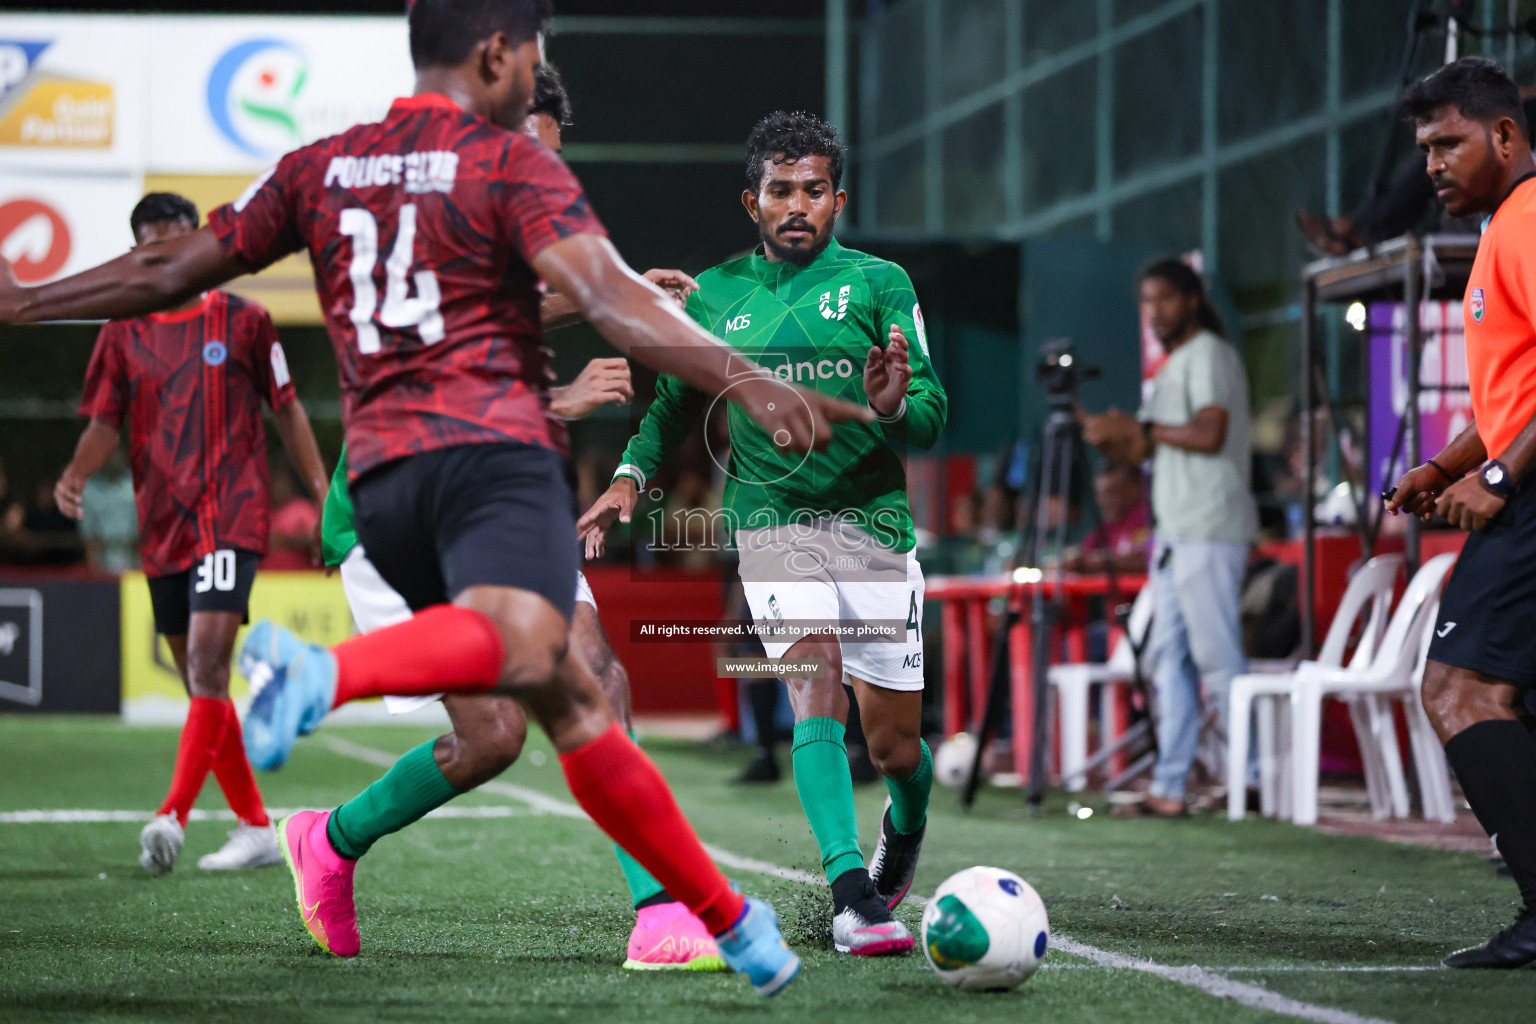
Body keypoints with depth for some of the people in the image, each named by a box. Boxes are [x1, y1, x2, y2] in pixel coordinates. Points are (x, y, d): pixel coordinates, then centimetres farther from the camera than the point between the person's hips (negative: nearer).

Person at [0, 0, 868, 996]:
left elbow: (170, 273, 21)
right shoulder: (512, 164, 3)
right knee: (523, 648, -35)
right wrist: (750, 382, -21)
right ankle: (323, 671, -60)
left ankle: (732, 919, 13)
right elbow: (609, 297, -13)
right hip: (493, 448, -7)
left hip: (380, 476, 7)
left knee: (575, 705, 12)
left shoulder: (322, 167, 19)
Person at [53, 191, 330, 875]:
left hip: (232, 515, -4)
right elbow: (105, 423, 9)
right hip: (161, 525, 4)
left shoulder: (243, 321, 3)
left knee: (208, 662, -20)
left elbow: (287, 410, 9)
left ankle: (173, 815, -29)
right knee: (200, 682, 7)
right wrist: (76, 473, -11)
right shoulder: (123, 333, 9)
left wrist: (324, 491, 4)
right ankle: (255, 828, 17)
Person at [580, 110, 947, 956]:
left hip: (874, 521, 0)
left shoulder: (878, 284, 1)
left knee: (893, 744, 4)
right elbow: (677, 402, 22)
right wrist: (631, 474, 5)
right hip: (771, 521, 1)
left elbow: (931, 417, -4)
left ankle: (904, 827, 39)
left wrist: (894, 408, -26)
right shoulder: (715, 297, 9)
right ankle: (853, 897, -25)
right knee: (817, 697, -21)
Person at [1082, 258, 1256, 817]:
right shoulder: (1173, 365, 23)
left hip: (1209, 533, -10)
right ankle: (1169, 787, 3)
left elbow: (1210, 433, -19)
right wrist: (1111, 437, 3)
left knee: (1216, 656, -11)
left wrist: (1141, 428, -11)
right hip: (1176, 533, 10)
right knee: (1168, 656, 5)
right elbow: (1143, 448, 23)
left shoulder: (1209, 354, -6)